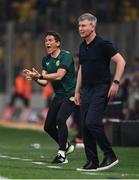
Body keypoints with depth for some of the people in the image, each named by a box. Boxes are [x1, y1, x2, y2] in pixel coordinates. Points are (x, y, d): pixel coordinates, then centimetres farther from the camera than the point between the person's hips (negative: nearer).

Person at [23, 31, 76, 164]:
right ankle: (66, 146, 30)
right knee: (48, 126, 5)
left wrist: (40, 75, -29)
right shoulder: (46, 60, 8)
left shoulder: (66, 56, -13)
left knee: (60, 119, -28)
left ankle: (62, 154, -22)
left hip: (70, 94, -8)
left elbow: (59, 76, -25)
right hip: (58, 96, 8)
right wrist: (34, 78, -16)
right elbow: (44, 82, 4)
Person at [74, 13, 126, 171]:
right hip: (86, 90, 8)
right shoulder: (82, 47, 14)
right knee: (85, 126, 3)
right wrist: (77, 90, 20)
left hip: (101, 88, -8)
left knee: (92, 122, -19)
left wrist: (115, 82, -17)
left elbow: (120, 61, -12)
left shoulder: (102, 44, -10)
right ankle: (92, 162, 7)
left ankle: (110, 155, -6)